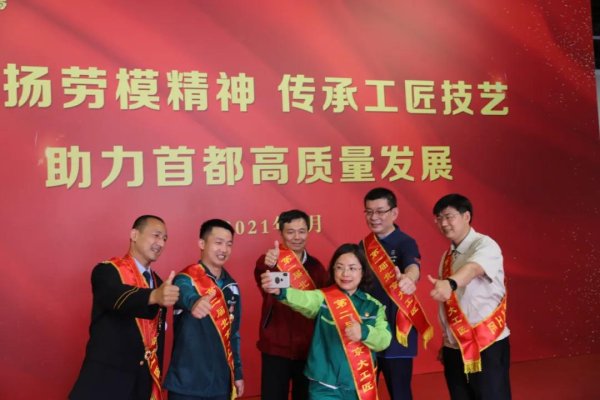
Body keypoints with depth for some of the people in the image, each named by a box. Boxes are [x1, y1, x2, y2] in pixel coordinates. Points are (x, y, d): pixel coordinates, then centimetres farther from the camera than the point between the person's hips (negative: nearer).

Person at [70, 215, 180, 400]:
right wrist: (154, 296, -47)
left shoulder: (158, 282, 13)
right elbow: (118, 298, -29)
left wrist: (156, 377, 11)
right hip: (105, 379, -6)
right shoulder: (107, 271, -7)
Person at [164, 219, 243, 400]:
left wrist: (238, 373, 15)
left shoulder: (231, 286, 9)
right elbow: (184, 295, -34)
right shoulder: (187, 279, -10)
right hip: (187, 384, -6)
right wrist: (194, 302, -56)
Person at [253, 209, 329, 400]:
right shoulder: (271, 261, -7)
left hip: (309, 349, 4)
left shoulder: (316, 266, 7)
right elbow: (261, 276, -30)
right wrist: (267, 265, -53)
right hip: (276, 348, -3)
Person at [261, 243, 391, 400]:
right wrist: (280, 291, -46)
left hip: (362, 387, 2)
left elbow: (385, 339, -6)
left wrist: (363, 332, -27)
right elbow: (303, 299, -24)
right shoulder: (323, 298, -3)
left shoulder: (374, 306, 4)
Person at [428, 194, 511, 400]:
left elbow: (473, 268, -34)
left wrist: (450, 283, -53)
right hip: (454, 348, 7)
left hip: (487, 346, -6)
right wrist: (445, 341, 10)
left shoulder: (485, 245, -11)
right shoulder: (447, 256, 11)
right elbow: (447, 304, 12)